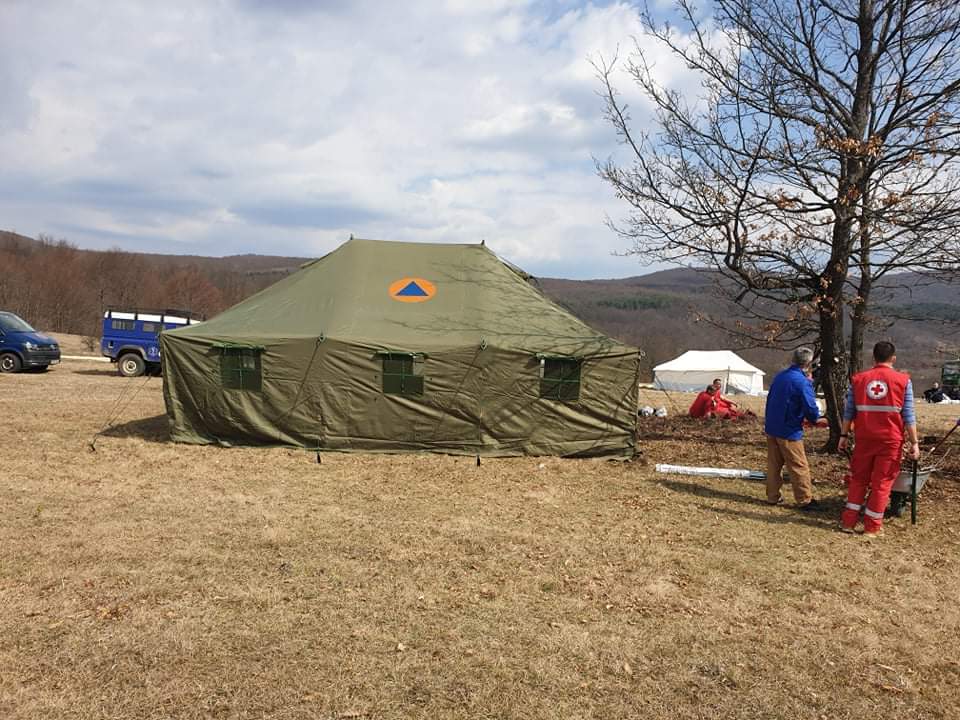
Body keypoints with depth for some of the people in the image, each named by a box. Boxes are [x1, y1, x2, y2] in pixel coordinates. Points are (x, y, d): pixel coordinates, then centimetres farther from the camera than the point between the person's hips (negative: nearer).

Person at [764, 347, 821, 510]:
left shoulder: (779, 376, 7)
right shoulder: (802, 382, -17)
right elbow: (811, 408, -19)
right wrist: (815, 418, 3)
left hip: (771, 428, 7)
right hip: (789, 431, -7)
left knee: (774, 464, 14)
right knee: (799, 467, 3)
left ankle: (773, 497, 20)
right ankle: (805, 501, 9)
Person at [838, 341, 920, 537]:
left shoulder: (858, 379, 3)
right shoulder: (902, 381, -3)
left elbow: (849, 411, 5)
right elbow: (908, 415, -4)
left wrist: (844, 435, 12)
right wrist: (914, 442, -1)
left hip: (864, 438, 2)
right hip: (891, 440, -2)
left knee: (858, 479, 14)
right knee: (882, 482, 6)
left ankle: (848, 522, 14)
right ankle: (873, 527, 10)